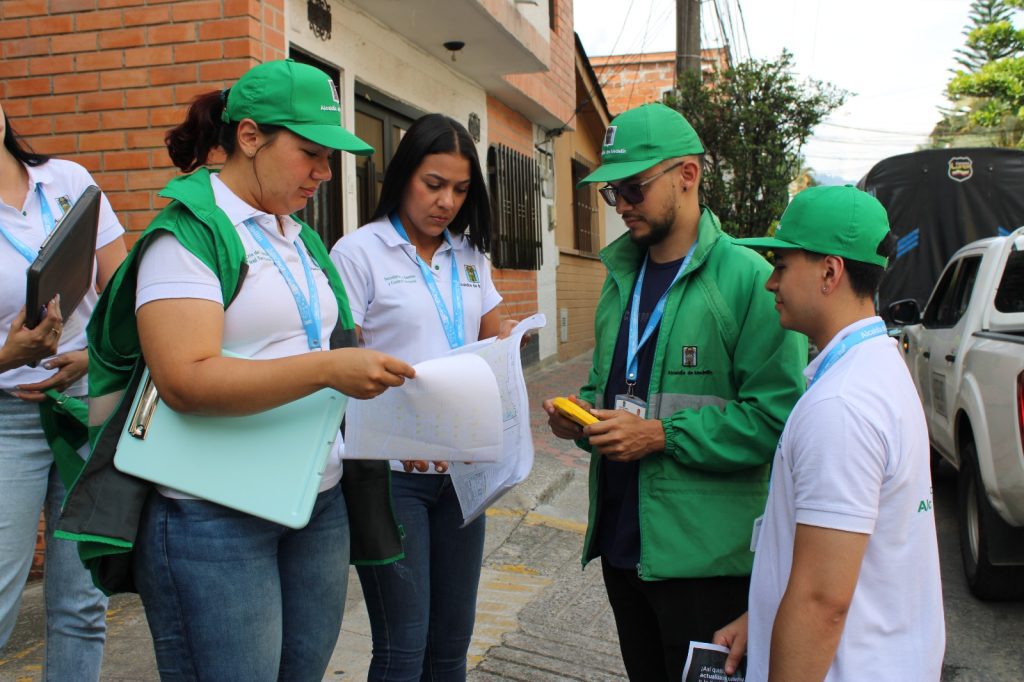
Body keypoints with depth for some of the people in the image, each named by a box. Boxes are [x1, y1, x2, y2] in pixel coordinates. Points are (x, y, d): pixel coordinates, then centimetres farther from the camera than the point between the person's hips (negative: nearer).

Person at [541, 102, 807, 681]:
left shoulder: (747, 279, -13)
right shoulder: (622, 278, 12)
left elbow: (775, 414, -20)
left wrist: (662, 436, -22)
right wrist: (581, 416, 0)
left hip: (705, 555, -7)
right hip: (621, 543, 7)